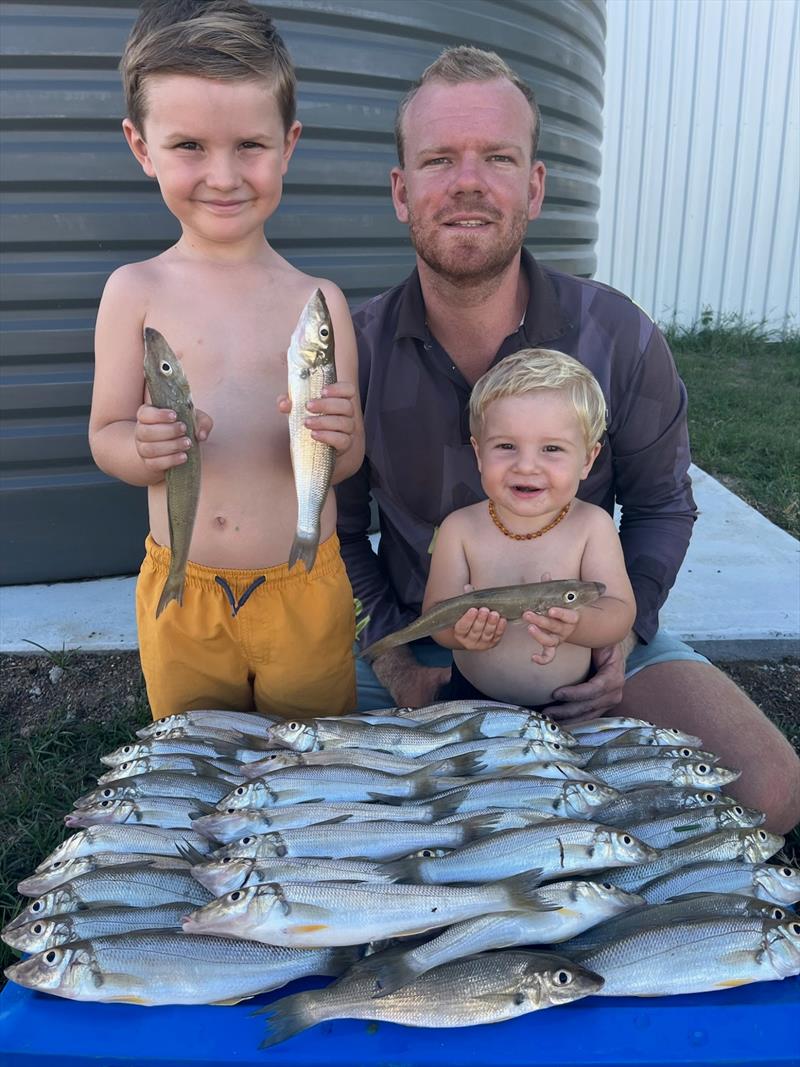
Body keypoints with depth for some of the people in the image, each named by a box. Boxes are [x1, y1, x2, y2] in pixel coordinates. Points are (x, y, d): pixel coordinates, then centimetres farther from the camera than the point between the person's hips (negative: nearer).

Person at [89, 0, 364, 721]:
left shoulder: (319, 301, -4)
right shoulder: (135, 291, -4)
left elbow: (347, 461, 0)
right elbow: (105, 438, -1)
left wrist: (340, 440, -23)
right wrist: (146, 450, -22)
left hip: (305, 591, 0)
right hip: (181, 596, 1)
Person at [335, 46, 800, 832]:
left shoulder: (619, 340, -11)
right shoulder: (355, 352, -11)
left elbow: (661, 506, 2)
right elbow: (338, 528, 1)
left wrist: (623, 628, -13)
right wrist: (391, 648, -11)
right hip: (419, 640, 1)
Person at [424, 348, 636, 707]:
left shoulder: (592, 526, -10)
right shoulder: (460, 529, -8)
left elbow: (621, 611, -14)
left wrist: (575, 625, -37)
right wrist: (461, 630, -33)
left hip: (570, 704, 0)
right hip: (472, 699, 0)